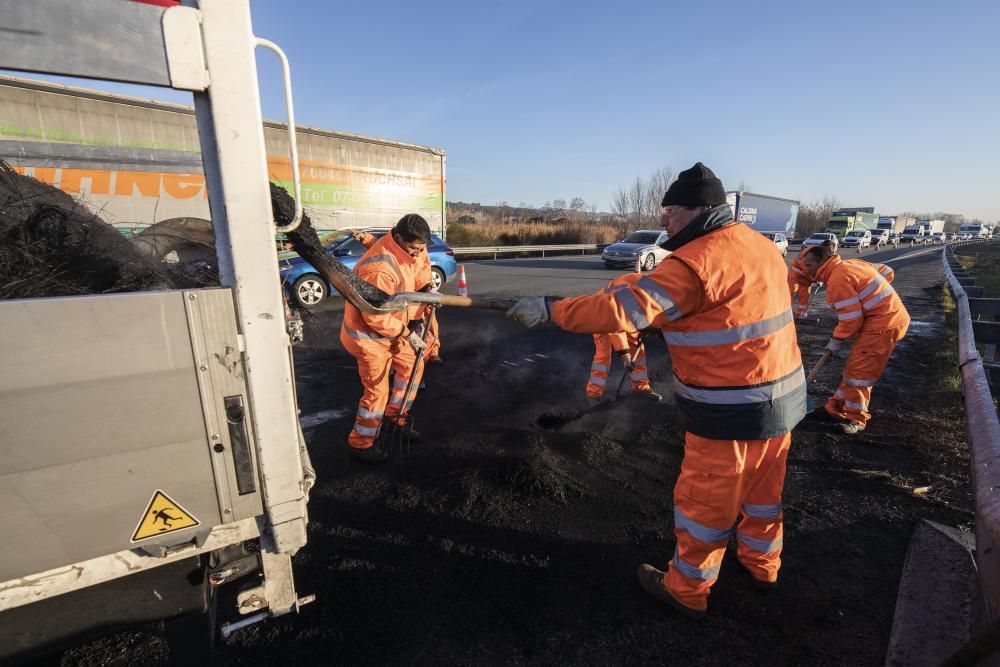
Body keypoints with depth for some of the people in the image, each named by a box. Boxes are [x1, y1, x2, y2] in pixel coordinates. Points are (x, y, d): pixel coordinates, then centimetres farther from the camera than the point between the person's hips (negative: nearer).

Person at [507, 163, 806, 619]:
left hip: (731, 413, -9)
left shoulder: (694, 262, -23)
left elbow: (622, 310, -28)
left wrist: (549, 309, -21)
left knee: (703, 503, 10)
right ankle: (761, 562, 49)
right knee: (762, 490, 27)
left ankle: (687, 590, 29)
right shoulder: (760, 245, 7)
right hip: (781, 396, 9)